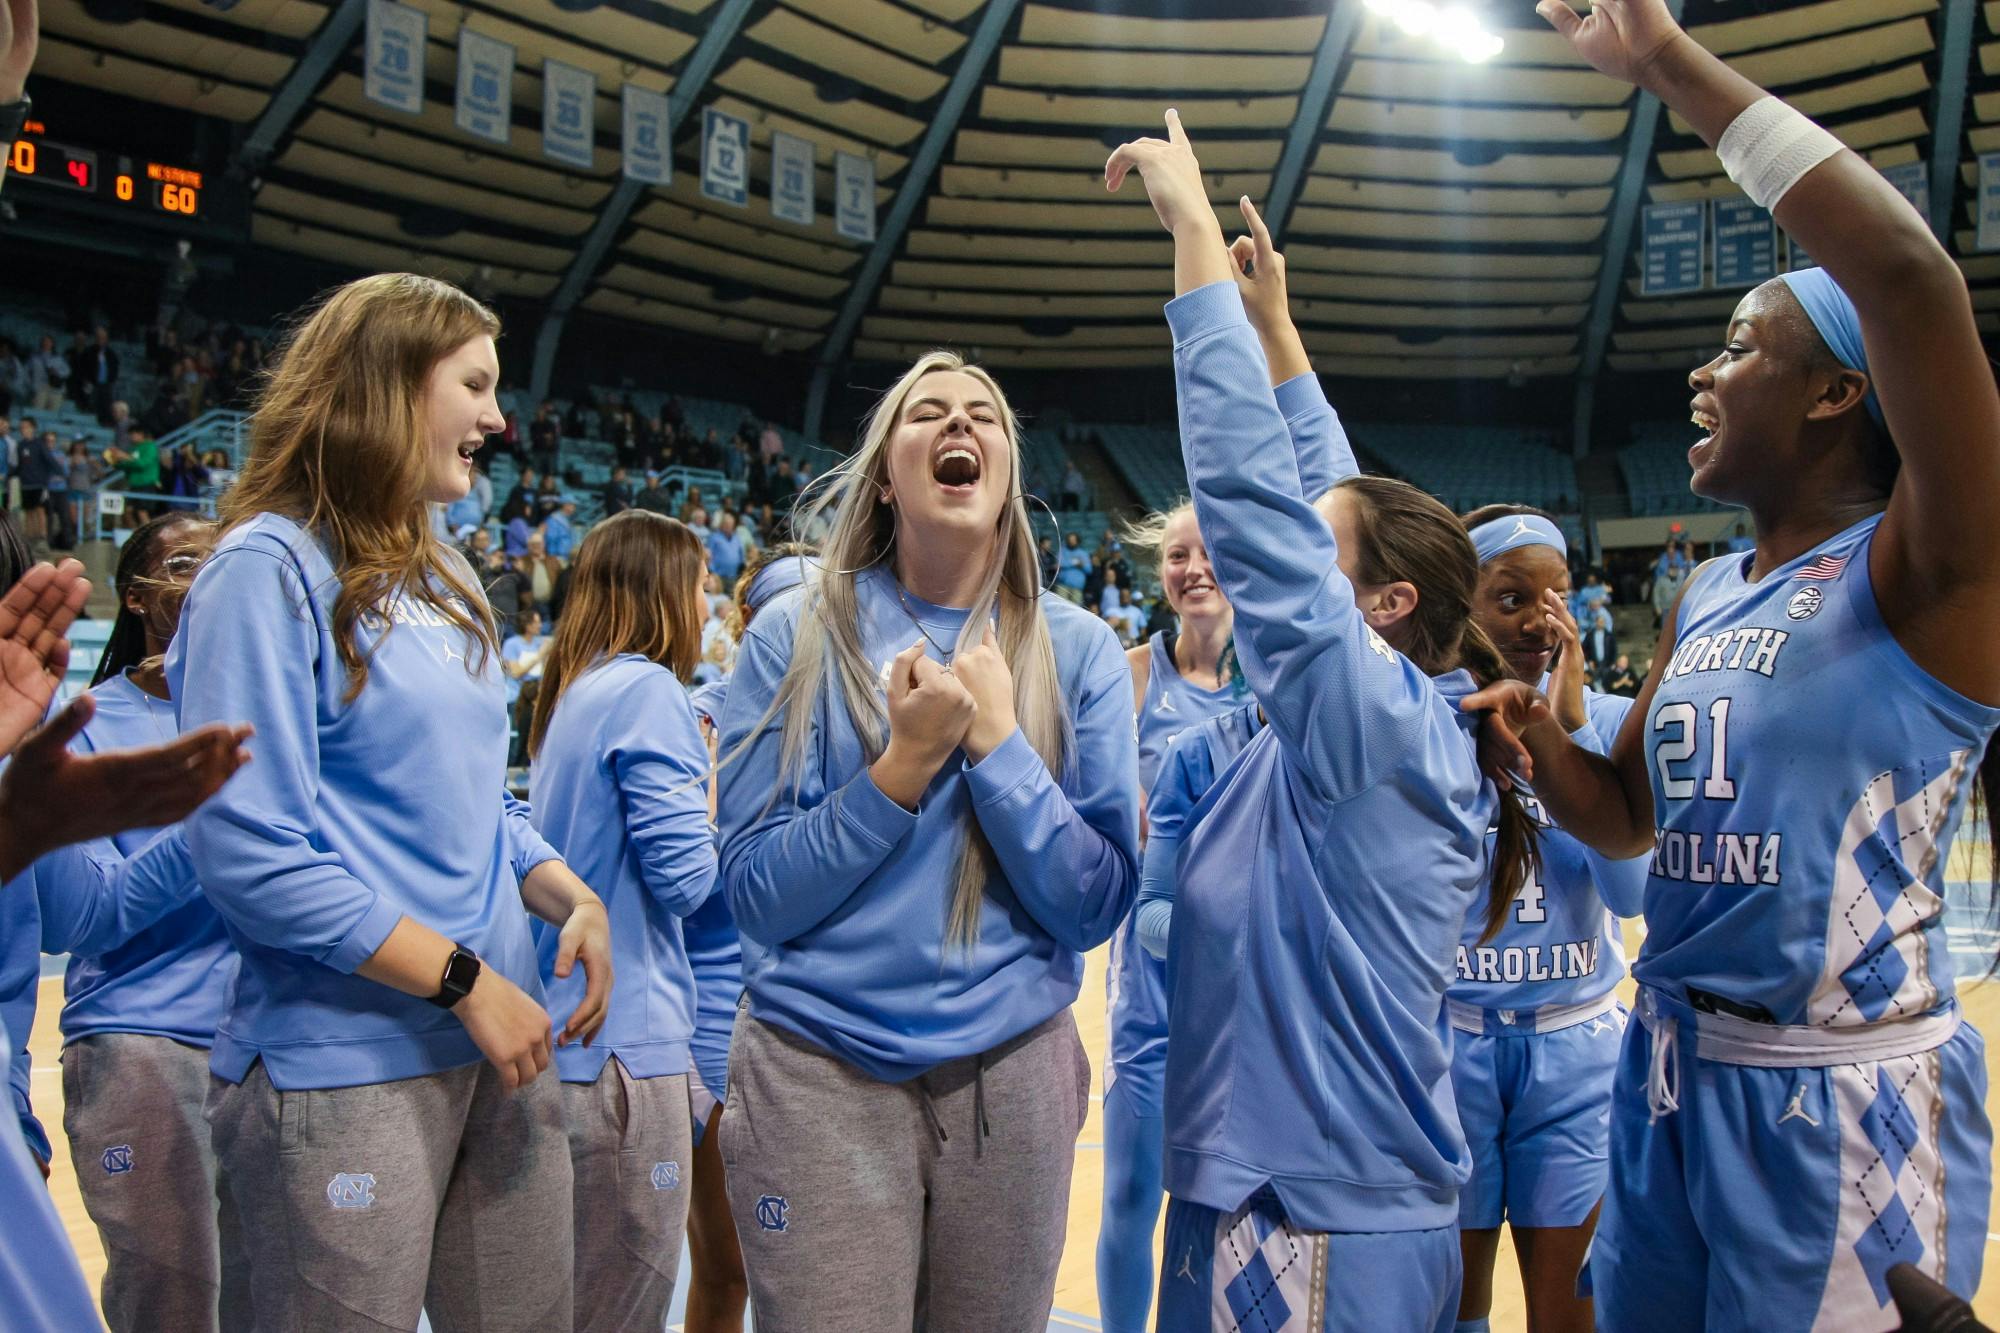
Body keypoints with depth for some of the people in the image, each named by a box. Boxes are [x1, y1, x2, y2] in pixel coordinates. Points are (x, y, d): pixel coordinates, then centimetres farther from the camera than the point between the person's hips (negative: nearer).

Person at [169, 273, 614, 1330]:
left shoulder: (440, 577, 13)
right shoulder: (270, 570, -12)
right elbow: (250, 856, -19)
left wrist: (571, 897, 0)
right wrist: (464, 976, -17)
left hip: (497, 1046, 8)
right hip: (344, 1067, -8)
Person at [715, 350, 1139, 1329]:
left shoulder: (1079, 651, -2)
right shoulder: (795, 639, -4)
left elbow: (1097, 905, -6)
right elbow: (758, 897, -7)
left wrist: (994, 738, -16)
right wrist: (906, 763, -18)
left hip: (1012, 1074, 2)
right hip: (818, 1072, -1)